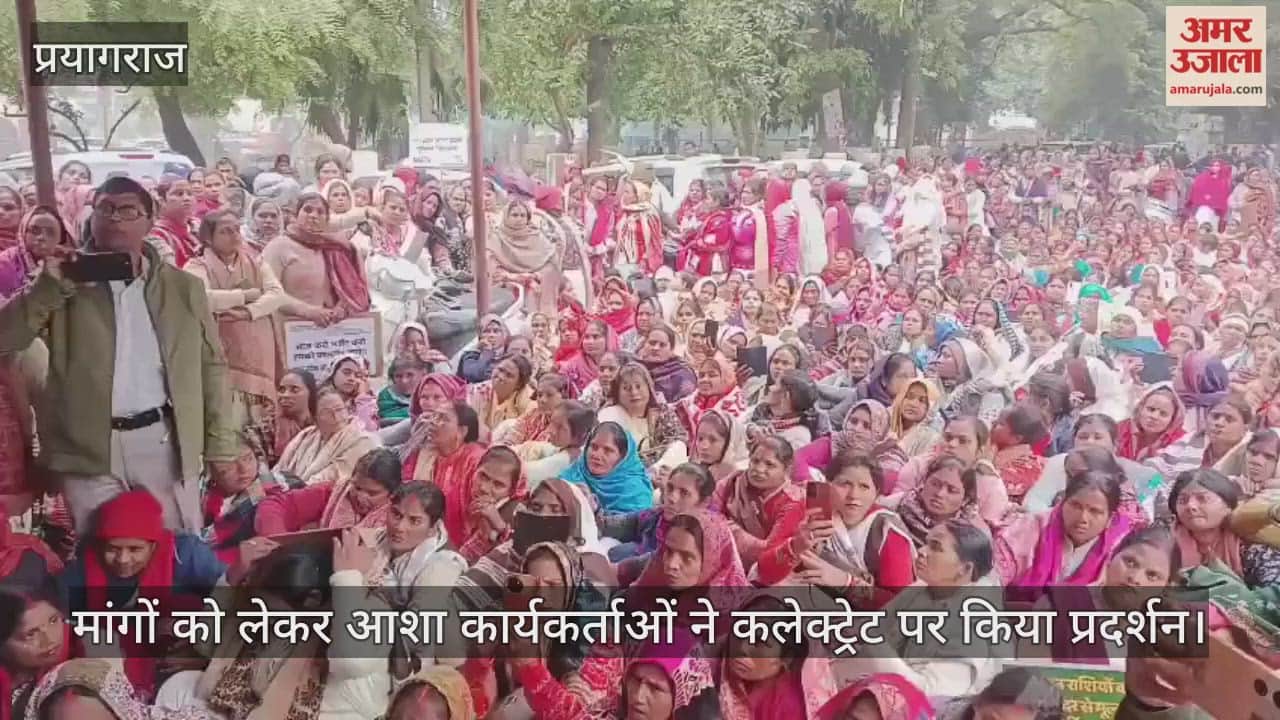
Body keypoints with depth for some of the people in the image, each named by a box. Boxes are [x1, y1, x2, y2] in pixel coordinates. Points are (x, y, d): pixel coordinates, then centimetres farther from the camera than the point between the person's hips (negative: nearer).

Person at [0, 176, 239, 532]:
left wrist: (221, 450, 2)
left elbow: (211, 366, 7)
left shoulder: (184, 287, 7)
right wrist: (49, 287, -15)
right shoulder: (66, 282, 6)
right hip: (88, 448, 0)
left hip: (163, 441, 0)